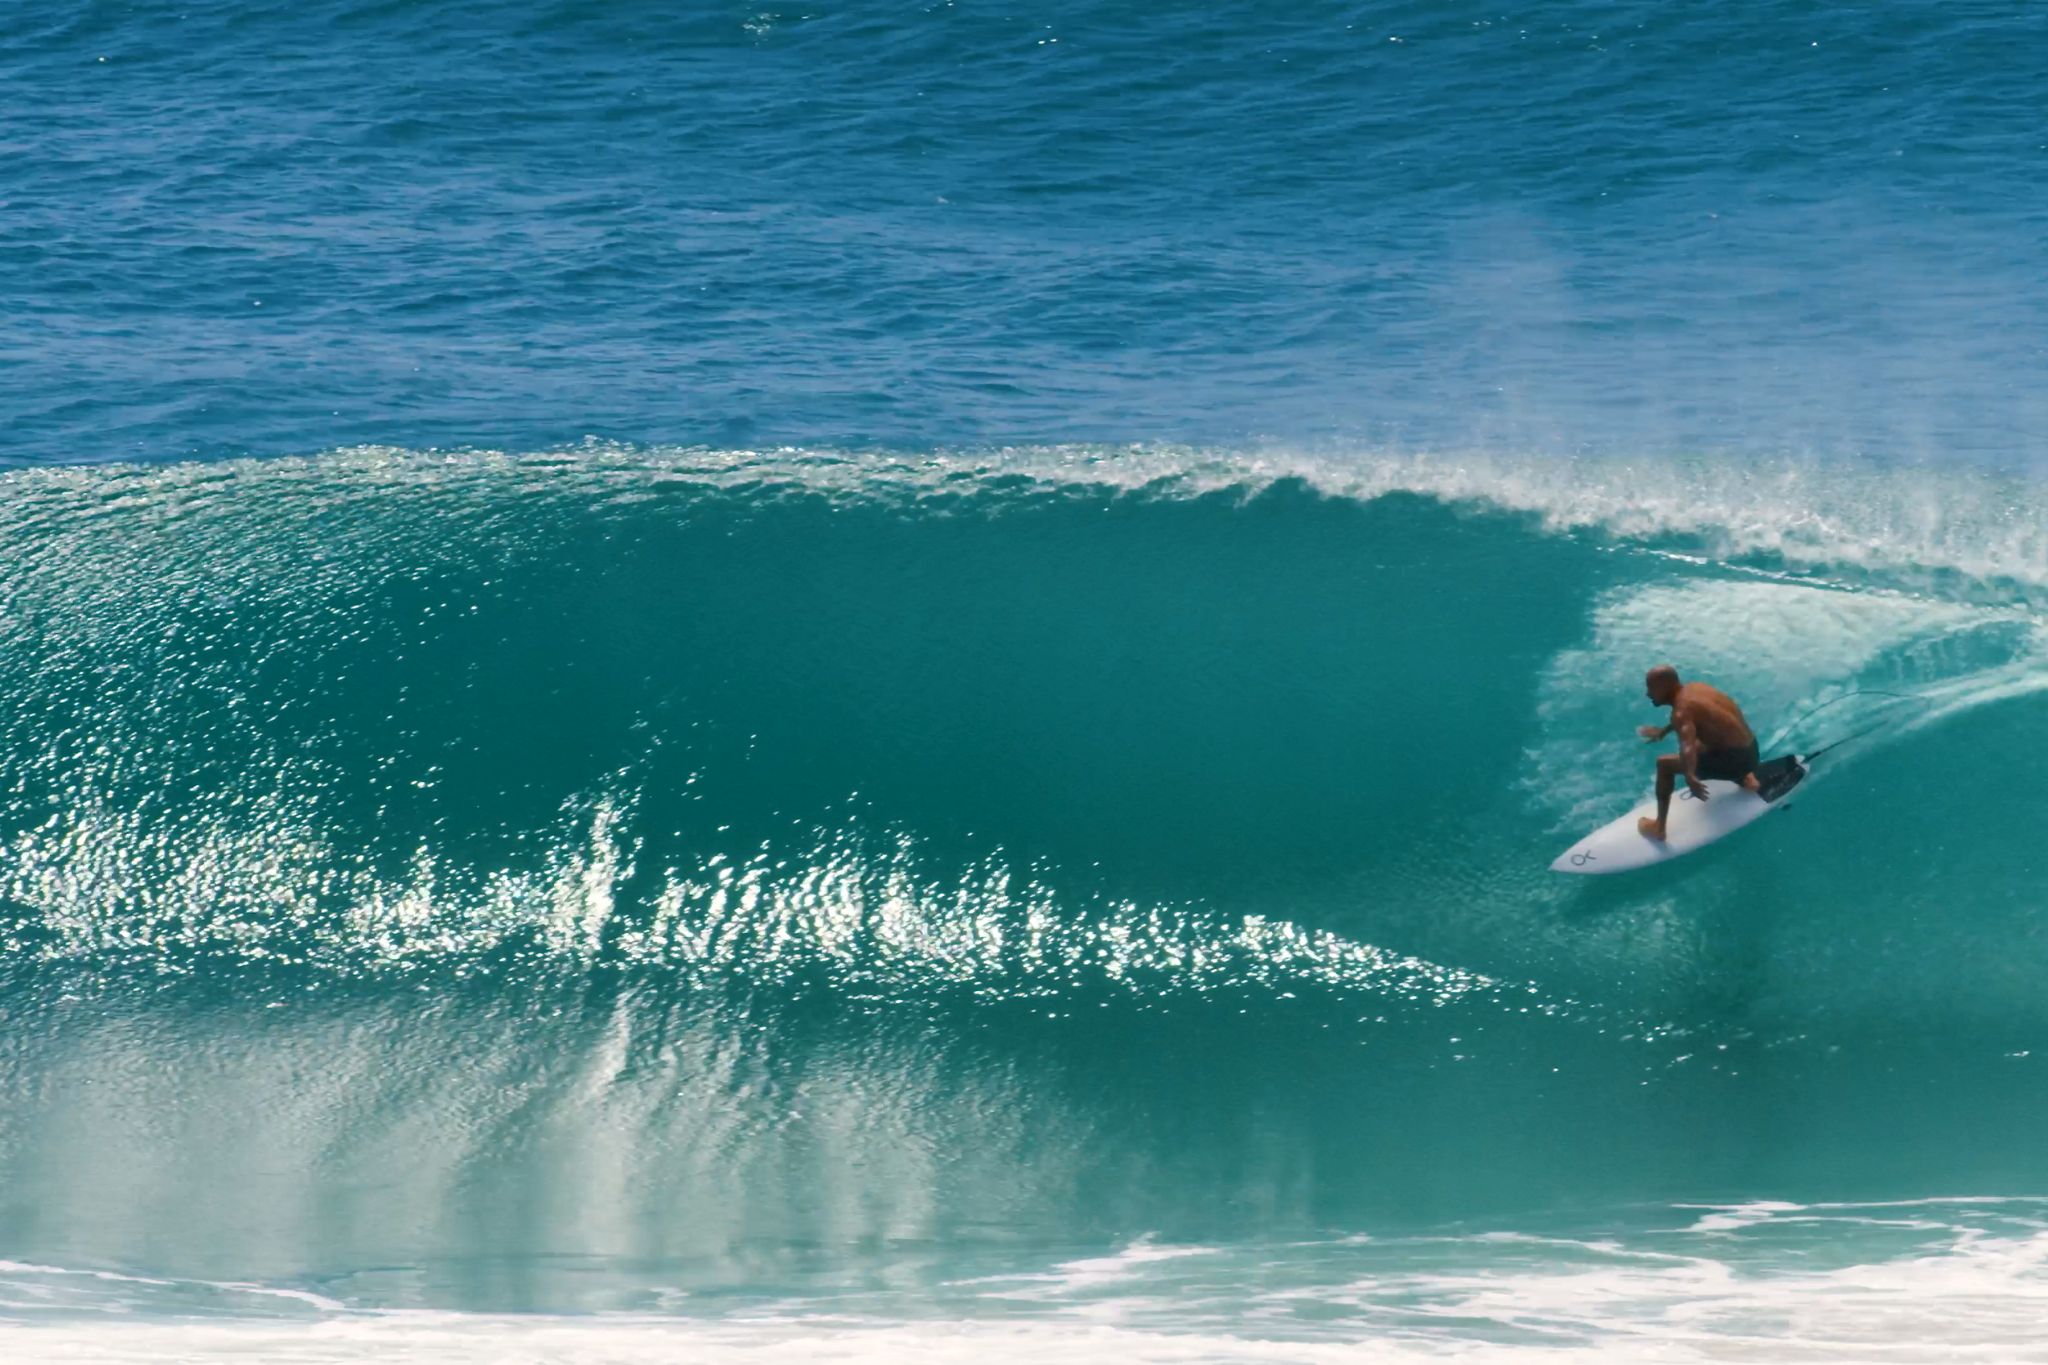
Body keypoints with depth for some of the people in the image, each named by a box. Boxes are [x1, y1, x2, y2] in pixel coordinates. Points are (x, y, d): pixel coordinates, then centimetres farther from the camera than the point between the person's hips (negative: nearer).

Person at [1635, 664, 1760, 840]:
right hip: (1750, 750, 9)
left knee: (1664, 765, -10)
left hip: (1735, 759, -9)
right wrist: (1664, 730, 41)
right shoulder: (1695, 688, 5)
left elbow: (1687, 745, -39)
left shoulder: (1682, 710, -20)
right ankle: (1745, 777, 36)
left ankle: (1659, 827, -4)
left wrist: (1690, 777, -55)